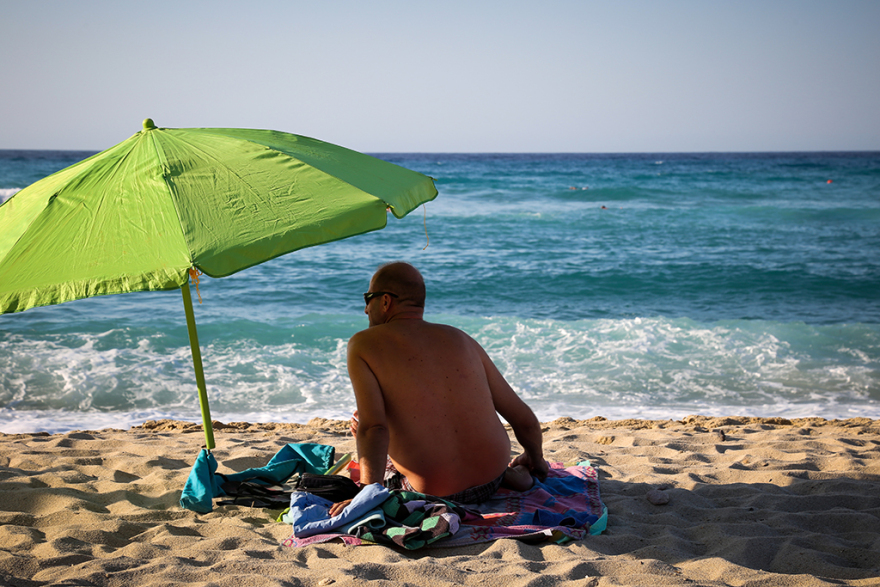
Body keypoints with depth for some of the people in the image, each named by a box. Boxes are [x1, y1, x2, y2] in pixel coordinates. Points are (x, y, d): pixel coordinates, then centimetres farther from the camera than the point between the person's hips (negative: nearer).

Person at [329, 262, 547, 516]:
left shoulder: (363, 345, -6)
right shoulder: (461, 339, 5)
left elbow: (373, 429, -21)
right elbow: (524, 419, 7)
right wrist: (536, 460, 26)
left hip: (436, 494, -6)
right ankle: (508, 472, 21)